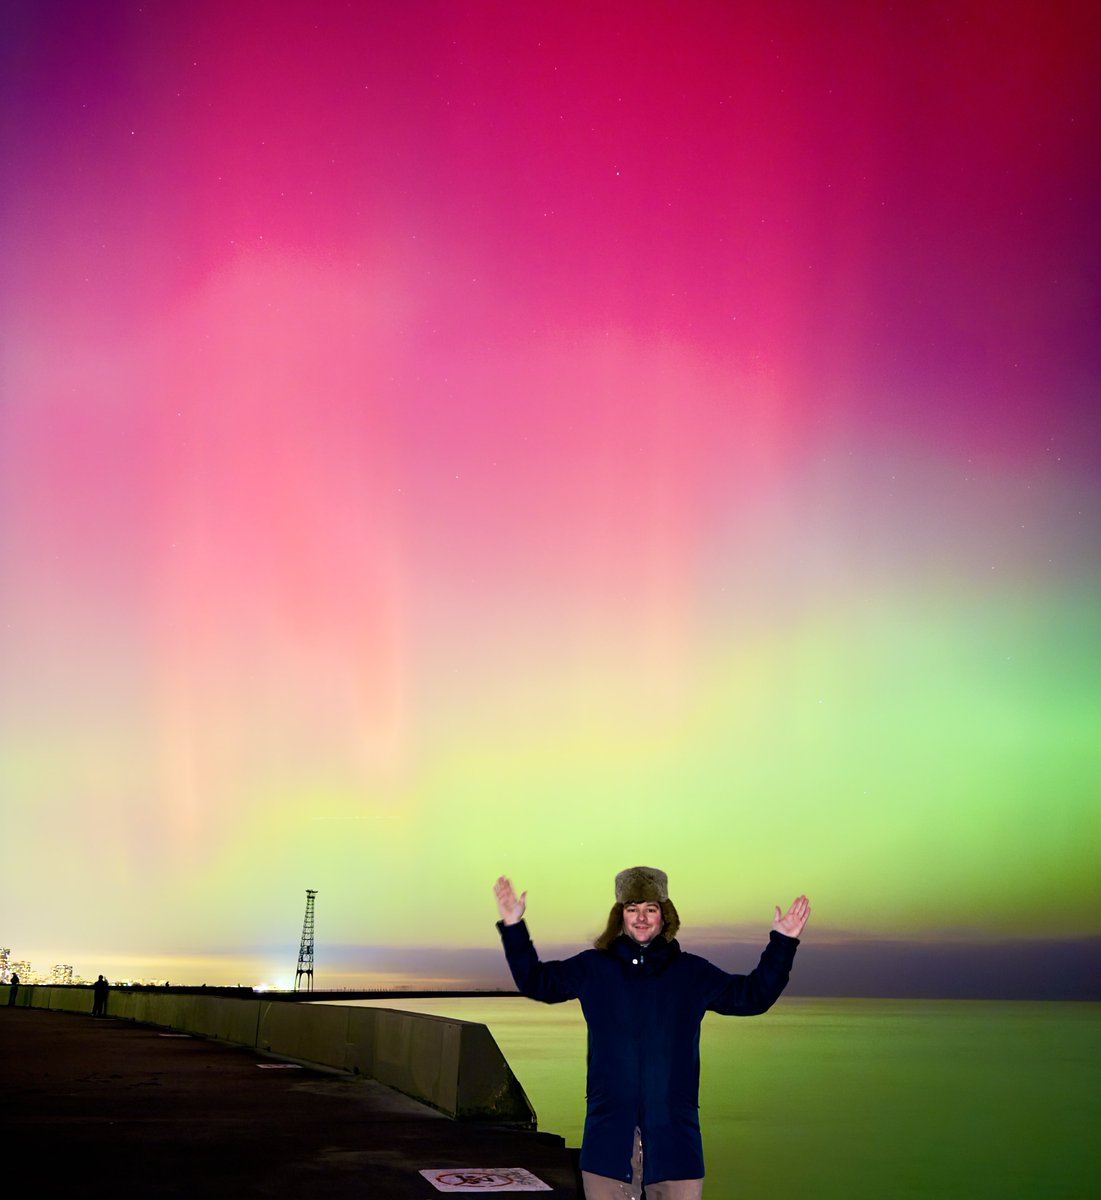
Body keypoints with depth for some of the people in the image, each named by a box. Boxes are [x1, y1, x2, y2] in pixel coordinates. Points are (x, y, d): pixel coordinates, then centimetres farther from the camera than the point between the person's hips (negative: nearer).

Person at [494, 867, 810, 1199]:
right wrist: (514, 928, 8)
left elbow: (752, 996, 15)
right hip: (609, 1134, 0)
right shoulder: (592, 968, 8)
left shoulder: (693, 973, 9)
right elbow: (535, 981, 18)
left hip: (673, 1135, 0)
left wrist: (782, 944, 6)